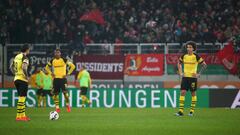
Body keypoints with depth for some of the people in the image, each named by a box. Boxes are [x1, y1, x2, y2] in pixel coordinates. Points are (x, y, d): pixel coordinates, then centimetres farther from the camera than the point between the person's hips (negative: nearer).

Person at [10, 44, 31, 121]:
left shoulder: (17, 56, 12)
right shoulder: (25, 57, -12)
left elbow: (11, 66, 21)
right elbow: (24, 67, -27)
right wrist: (27, 76, -16)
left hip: (16, 79, 8)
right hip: (23, 80, -8)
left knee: (21, 97, 15)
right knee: (22, 97, -6)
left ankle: (23, 115, 18)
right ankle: (19, 116, -7)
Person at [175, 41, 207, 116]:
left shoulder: (196, 57, -7)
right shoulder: (184, 56, 4)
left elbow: (204, 65, -3)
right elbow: (179, 64, 22)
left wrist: (199, 74, -7)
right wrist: (180, 72, 10)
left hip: (193, 77, -3)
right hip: (185, 76, 3)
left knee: (193, 93, 4)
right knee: (182, 92, -6)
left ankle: (192, 111, 13)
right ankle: (181, 111, -7)